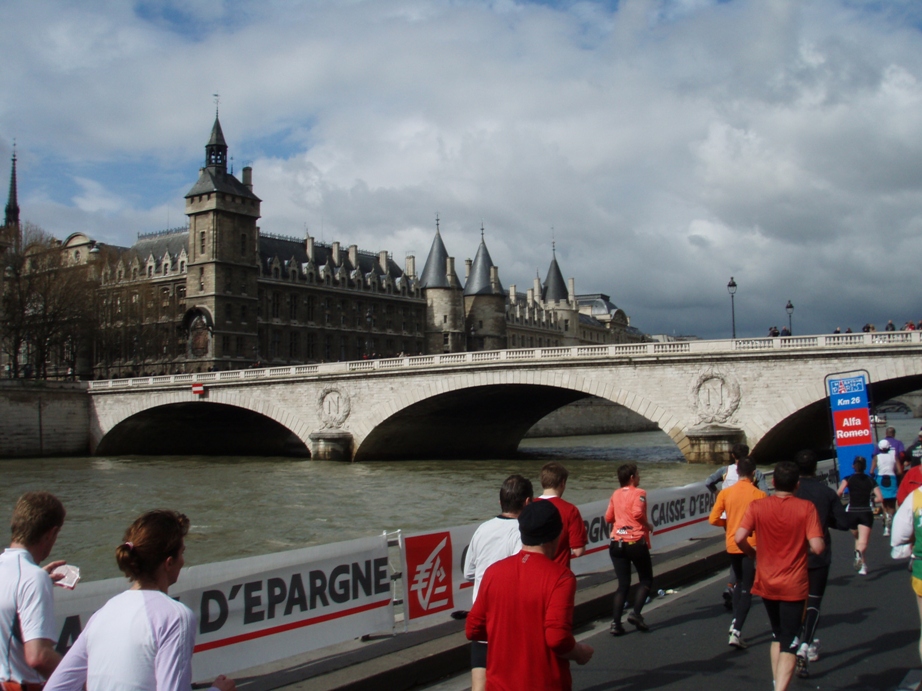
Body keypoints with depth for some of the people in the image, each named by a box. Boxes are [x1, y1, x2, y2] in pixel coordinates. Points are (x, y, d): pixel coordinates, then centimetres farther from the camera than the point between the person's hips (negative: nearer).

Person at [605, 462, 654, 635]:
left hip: (617, 543, 5)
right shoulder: (638, 493, -6)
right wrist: (648, 525, -5)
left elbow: (608, 517, 11)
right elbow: (638, 512, -20)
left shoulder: (615, 494, 10)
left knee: (623, 584, 8)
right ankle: (636, 613, -5)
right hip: (636, 541, -5)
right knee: (646, 580, 12)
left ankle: (615, 622, -1)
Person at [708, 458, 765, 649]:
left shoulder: (725, 493, -2)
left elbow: (713, 519, -4)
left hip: (732, 546, 4)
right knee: (747, 589, 1)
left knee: (739, 584, 24)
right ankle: (736, 631, -9)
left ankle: (735, 625, 22)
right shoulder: (759, 495, -11)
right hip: (751, 546, -4)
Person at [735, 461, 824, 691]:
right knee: (789, 644, 2)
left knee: (777, 636, 23)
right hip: (794, 585, -3)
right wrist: (814, 545, 6)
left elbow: (740, 538, -14)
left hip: (766, 583, 3)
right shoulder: (806, 508, -11)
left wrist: (753, 553, 5)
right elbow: (817, 547, -18)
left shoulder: (757, 506, -6)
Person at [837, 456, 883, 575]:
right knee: (863, 542, -11)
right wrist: (870, 499, 17)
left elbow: (839, 492, -17)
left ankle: (862, 564, 21)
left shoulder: (848, 479, 3)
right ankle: (859, 553, -44)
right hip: (866, 512, -1)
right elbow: (880, 499, 0)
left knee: (857, 538, 24)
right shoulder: (871, 480, 7)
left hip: (851, 513, 1)